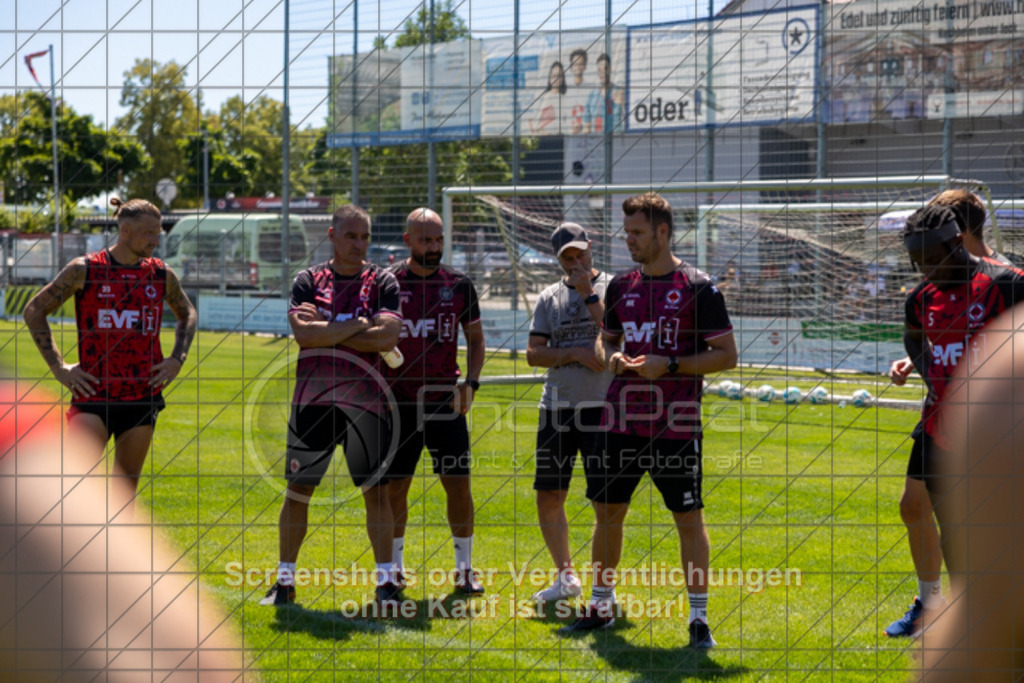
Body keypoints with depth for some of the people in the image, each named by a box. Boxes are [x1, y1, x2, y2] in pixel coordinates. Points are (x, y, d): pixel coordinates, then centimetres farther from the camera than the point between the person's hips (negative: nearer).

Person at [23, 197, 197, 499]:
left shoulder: (162, 275, 6)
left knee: (127, 485, 9)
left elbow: (187, 315, 25)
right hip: (93, 394, -3)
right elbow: (34, 310, 3)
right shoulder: (84, 270, -4)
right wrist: (58, 366, -3)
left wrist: (177, 360, 9)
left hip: (142, 396, 4)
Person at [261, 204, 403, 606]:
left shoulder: (382, 282, 3)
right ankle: (284, 580, 14)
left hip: (365, 400, -1)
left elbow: (388, 337, -12)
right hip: (312, 398, 1)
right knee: (298, 489, 3)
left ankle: (386, 580, 3)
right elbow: (303, 333, -11)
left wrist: (327, 332, -10)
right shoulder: (309, 280, 6)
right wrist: (356, 325, -12)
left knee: (375, 488, -4)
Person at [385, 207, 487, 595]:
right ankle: (394, 565, 18)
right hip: (399, 402, -1)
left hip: (446, 401, 1)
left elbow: (475, 338, 15)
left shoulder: (458, 285, 4)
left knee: (459, 484, -1)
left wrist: (471, 383, 1)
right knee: (395, 486, 3)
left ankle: (464, 568, 9)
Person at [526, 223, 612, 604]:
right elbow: (533, 354, 4)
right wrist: (577, 353, -10)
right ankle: (566, 576, 20)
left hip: (601, 406, -4)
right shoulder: (550, 298, 12)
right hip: (557, 408, 4)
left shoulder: (612, 288, 2)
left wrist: (588, 293, -12)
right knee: (548, 497, 6)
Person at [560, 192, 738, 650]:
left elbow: (726, 355, -7)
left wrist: (669, 365, -17)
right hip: (621, 419, 5)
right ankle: (601, 606, 25)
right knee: (607, 511, 10)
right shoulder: (621, 286, 10)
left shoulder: (698, 288, -6)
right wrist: (612, 357, -1)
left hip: (676, 425, -5)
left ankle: (699, 619, 4)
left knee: (689, 519, -3)